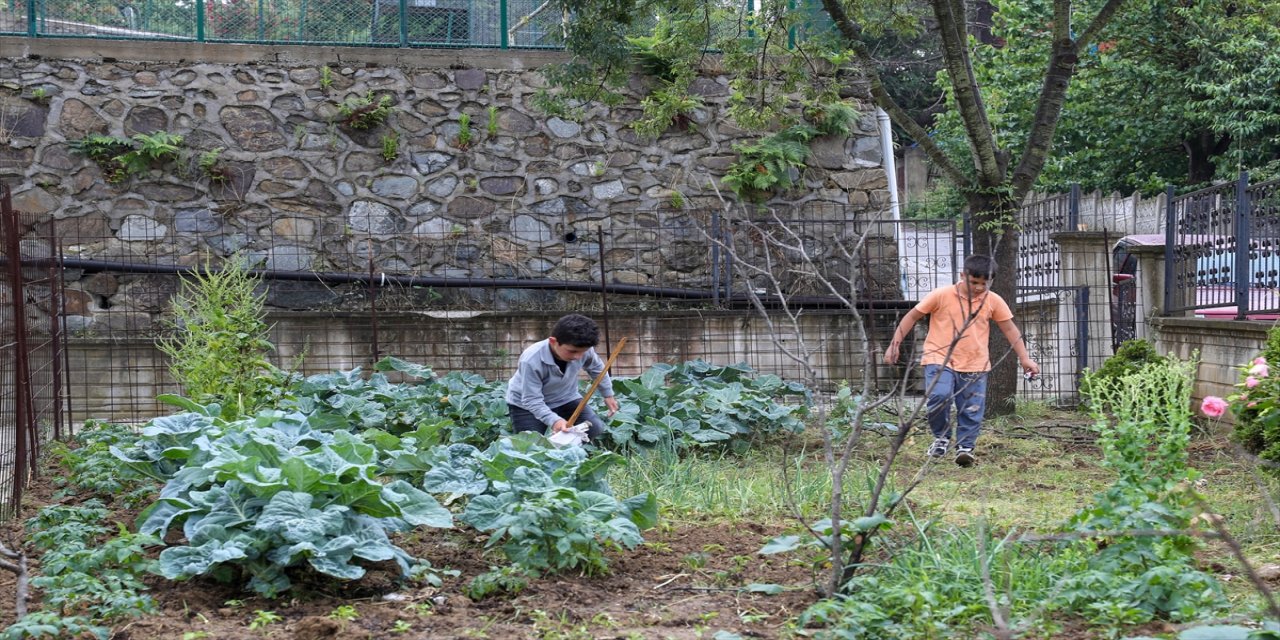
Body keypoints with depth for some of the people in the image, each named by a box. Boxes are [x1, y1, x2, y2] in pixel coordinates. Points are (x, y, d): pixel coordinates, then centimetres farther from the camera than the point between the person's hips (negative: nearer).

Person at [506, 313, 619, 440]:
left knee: (595, 429, -13)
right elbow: (532, 400, -33)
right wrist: (554, 420, -46)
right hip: (526, 405, -4)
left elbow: (597, 369, 2)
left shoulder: (583, 349, -23)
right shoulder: (531, 361, -37)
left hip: (564, 398, 4)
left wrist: (608, 394, 11)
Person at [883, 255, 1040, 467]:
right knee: (939, 396, -24)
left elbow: (1010, 329, 10)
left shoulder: (993, 301, 3)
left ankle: (965, 447, 13)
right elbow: (912, 316, 1)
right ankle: (941, 437, -2)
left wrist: (1024, 358, 3)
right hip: (940, 360, -3)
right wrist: (895, 344, -5)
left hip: (974, 366, 3)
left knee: (972, 410, -1)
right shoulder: (941, 295, -6)